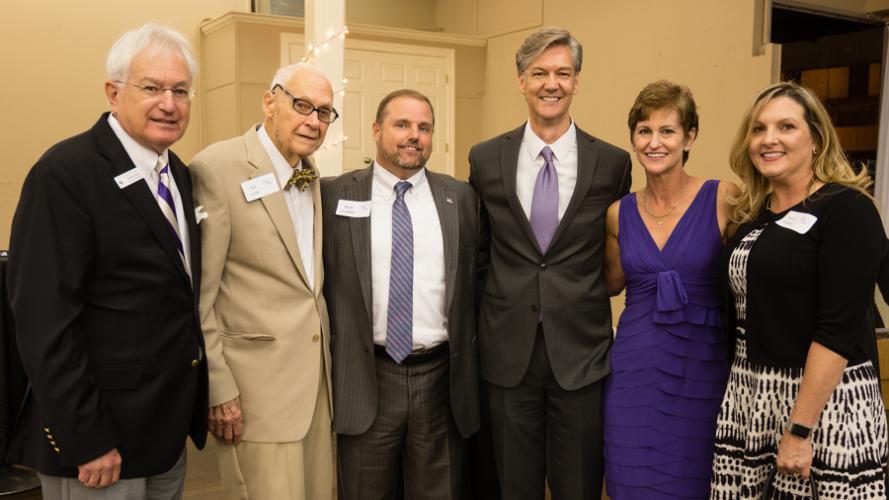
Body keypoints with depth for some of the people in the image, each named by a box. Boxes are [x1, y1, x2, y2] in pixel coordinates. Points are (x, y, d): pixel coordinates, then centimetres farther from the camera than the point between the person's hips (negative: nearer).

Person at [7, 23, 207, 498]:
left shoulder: (178, 173, 7)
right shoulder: (65, 173, -17)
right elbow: (44, 321, -20)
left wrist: (187, 406, 11)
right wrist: (86, 439, -20)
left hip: (169, 426, 8)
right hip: (102, 432, -7)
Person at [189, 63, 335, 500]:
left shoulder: (311, 177, 10)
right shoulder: (217, 169, -12)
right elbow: (198, 296, -13)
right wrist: (217, 388, -14)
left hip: (316, 376, 7)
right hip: (258, 379, -7)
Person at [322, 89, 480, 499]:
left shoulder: (460, 197, 5)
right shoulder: (335, 195, 0)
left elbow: (476, 279, 9)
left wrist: (470, 363, 6)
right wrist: (325, 367, 1)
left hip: (441, 378, 2)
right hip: (365, 380, -1)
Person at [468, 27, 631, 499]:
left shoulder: (612, 163, -2)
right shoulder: (486, 159, 1)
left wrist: (581, 300, 5)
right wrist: (489, 316, 9)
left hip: (582, 353, -1)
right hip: (507, 351, 1)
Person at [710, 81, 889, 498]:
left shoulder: (847, 210, -9)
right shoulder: (753, 215, 10)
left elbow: (839, 328, -16)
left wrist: (799, 429, -19)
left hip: (826, 399, -6)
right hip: (748, 398, 6)